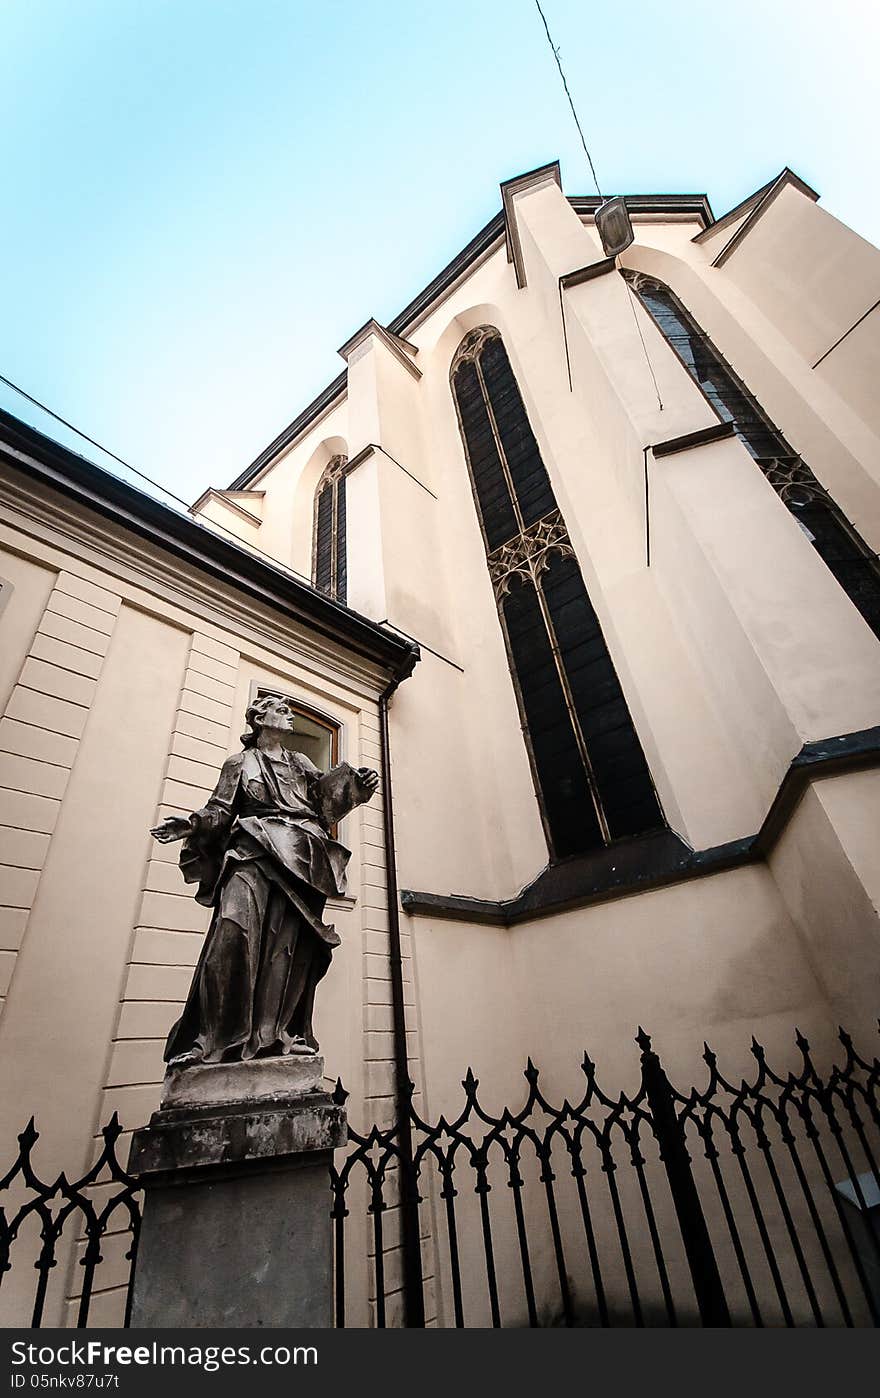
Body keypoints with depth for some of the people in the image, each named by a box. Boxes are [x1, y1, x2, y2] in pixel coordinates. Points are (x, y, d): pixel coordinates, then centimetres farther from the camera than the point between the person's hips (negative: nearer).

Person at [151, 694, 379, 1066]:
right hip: (254, 852, -2)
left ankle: (278, 1033, -9)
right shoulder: (240, 762, 19)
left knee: (290, 941, -10)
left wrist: (354, 782, -5)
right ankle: (215, 1038, -18)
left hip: (301, 858, 3)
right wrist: (190, 825, -8)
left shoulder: (300, 763, 26)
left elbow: (324, 792, 13)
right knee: (236, 930, -21)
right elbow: (221, 809, 11)